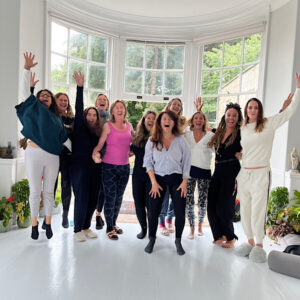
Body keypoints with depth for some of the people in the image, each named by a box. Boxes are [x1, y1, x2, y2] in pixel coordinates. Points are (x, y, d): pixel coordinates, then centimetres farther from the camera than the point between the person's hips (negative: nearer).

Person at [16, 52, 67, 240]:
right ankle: (34, 224, 18)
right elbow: (25, 92, -5)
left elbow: (64, 138, 20)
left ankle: (48, 224, 21)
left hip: (53, 157, 3)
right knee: (35, 191, 4)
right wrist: (27, 69, -14)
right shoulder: (34, 108, 8)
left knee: (49, 191, 9)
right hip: (34, 153, -3)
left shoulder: (57, 118, 17)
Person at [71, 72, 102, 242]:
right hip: (80, 168, -5)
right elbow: (78, 108, -12)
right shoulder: (80, 127, -1)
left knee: (93, 199, 9)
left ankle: (86, 227, 27)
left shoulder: (98, 132, 11)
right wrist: (80, 87, -19)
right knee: (82, 198, -3)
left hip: (95, 169, 5)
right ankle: (77, 230, 14)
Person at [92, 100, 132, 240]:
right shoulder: (108, 125, -4)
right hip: (109, 166, -4)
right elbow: (100, 143, -9)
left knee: (119, 197, 13)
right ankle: (109, 228, 16)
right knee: (110, 197, 0)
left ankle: (114, 223, 32)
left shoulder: (129, 126, 8)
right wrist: (95, 153, -27)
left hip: (125, 166, 4)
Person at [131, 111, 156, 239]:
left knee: (150, 203, -4)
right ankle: (143, 228, 30)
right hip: (138, 174, 4)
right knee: (138, 203, 10)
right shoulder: (137, 136, 8)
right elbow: (131, 150, 19)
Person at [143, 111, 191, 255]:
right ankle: (152, 239, 24)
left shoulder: (181, 140, 1)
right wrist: (154, 182, -7)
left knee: (180, 212, -2)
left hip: (176, 178, 0)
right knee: (153, 211, 1)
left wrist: (184, 182, -5)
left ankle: (178, 241, 21)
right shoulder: (152, 140, 2)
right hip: (158, 178, 0)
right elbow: (148, 162, 1)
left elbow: (186, 162, 3)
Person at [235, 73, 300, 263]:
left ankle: (259, 245, 12)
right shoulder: (243, 129, 12)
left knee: (258, 210, -5)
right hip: (244, 173, 5)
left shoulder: (268, 124, 0)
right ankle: (250, 242, 25)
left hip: (261, 173, -5)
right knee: (245, 210, 10)